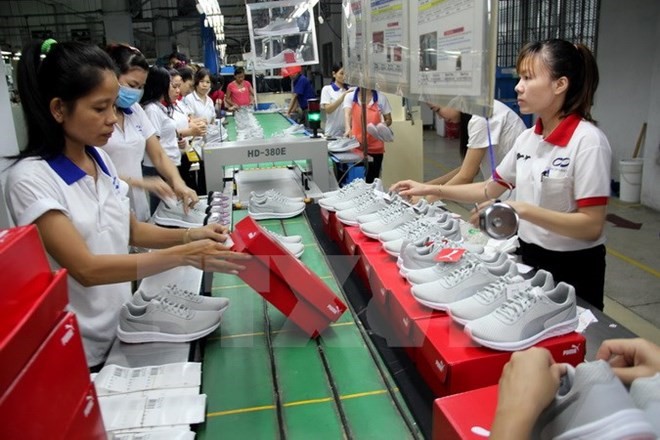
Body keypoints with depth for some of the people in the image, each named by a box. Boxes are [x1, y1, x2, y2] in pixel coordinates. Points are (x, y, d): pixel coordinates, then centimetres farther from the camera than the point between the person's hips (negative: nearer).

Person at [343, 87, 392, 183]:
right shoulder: (350, 96, 1)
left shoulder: (381, 98, 2)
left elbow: (388, 120, 9)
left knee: (371, 181, 5)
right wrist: (348, 128, -36)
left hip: (375, 147, 0)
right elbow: (347, 114, -15)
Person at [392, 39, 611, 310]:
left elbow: (592, 226, -22)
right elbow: (490, 190, 9)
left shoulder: (587, 141, -20)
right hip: (530, 258, 7)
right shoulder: (528, 138, 1)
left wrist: (521, 210, -30)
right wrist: (430, 190, 2)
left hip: (572, 270, -7)